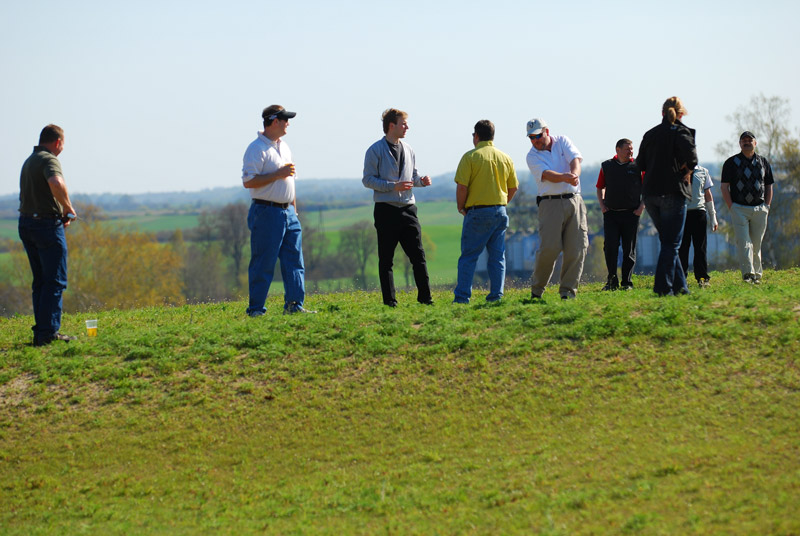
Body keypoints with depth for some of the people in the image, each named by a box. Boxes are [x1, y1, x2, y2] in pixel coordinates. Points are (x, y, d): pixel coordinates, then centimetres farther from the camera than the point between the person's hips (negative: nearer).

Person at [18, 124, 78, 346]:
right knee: (55, 281, -6)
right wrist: (68, 208, -17)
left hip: (26, 222, 9)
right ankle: (48, 333, -10)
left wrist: (61, 213, 16)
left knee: (41, 281, 13)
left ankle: (41, 333, 13)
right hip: (47, 224, -9)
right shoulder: (49, 160, -12)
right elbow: (56, 184, -33)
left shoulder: (29, 161, 18)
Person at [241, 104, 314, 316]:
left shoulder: (284, 147, 17)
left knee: (294, 259, 4)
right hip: (266, 212, -8)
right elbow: (248, 181, -18)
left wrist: (293, 211, 20)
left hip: (287, 213, 8)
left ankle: (294, 304, 6)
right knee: (263, 264, -5)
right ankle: (255, 309, 0)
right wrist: (278, 174, -19)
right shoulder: (257, 148, -10)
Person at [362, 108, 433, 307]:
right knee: (386, 259, 0)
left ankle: (425, 297, 6)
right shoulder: (376, 150, -3)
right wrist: (393, 186, -18)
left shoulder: (408, 150, 15)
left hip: (407, 208, 5)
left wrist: (421, 180, 0)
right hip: (386, 209, -5)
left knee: (418, 254, 1)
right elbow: (367, 179, -7)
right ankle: (389, 300, 3)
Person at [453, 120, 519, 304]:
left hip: (477, 212, -4)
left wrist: (460, 207, 3)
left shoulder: (470, 157, -7)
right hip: (500, 211, 5)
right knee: (497, 257, 9)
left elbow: (462, 186, -12)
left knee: (468, 257, -1)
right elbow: (513, 187, 13)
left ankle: (462, 297, -6)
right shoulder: (505, 158, 9)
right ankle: (496, 295, 5)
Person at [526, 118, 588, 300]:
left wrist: (574, 174, -30)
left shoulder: (562, 142, 10)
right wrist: (564, 177, -34)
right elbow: (547, 175, -14)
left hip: (574, 201, 3)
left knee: (577, 248, -4)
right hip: (551, 203, -3)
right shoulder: (532, 156, 3)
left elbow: (575, 159, -7)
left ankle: (568, 291, 4)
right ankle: (537, 289, 2)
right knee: (549, 248, -14)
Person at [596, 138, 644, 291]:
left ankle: (627, 282, 8)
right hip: (611, 213, 1)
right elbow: (600, 187, 19)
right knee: (610, 246, -7)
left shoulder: (637, 166, 3)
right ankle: (612, 281, 2)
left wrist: (642, 206, -3)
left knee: (629, 248, 2)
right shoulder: (606, 166, 8)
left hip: (631, 214, -1)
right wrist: (602, 205, 6)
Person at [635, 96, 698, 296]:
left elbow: (640, 164, 11)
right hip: (672, 192, -6)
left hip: (650, 194, 6)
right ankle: (663, 287, -9)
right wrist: (688, 170, -4)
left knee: (668, 241, 15)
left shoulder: (650, 134, 12)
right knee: (671, 243, -1)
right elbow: (691, 155, -22)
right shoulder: (680, 131, -5)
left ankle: (679, 285, 17)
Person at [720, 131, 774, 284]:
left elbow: (769, 186, 18)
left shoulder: (764, 162, 14)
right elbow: (724, 187, 2)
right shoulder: (731, 162, 5)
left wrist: (766, 207, 7)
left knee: (756, 245, 6)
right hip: (739, 209, -3)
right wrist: (731, 208, -7)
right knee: (743, 243, -13)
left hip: (759, 209, 3)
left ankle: (757, 274, 13)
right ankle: (747, 274, -19)